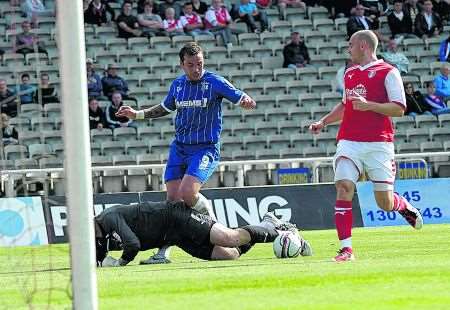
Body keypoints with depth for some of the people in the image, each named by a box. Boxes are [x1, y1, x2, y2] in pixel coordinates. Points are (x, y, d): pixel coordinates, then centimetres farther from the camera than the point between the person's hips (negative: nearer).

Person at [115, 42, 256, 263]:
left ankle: (211, 219, 6)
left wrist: (246, 102, -31)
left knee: (187, 194, -24)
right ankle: (163, 251, 5)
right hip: (179, 147, 5)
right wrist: (137, 114, 19)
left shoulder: (214, 82, -8)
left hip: (206, 149, -5)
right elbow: (165, 108, 27)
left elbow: (247, 102, -7)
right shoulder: (177, 85, 8)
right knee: (172, 199, -2)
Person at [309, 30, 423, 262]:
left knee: (385, 203, 1)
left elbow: (399, 109, -9)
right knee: (343, 187, -17)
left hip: (378, 143, -4)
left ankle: (406, 208, 37)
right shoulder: (349, 73, 17)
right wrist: (324, 122, 21)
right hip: (349, 142, 4)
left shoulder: (388, 72, -2)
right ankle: (346, 248, -16)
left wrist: (368, 105, -19)